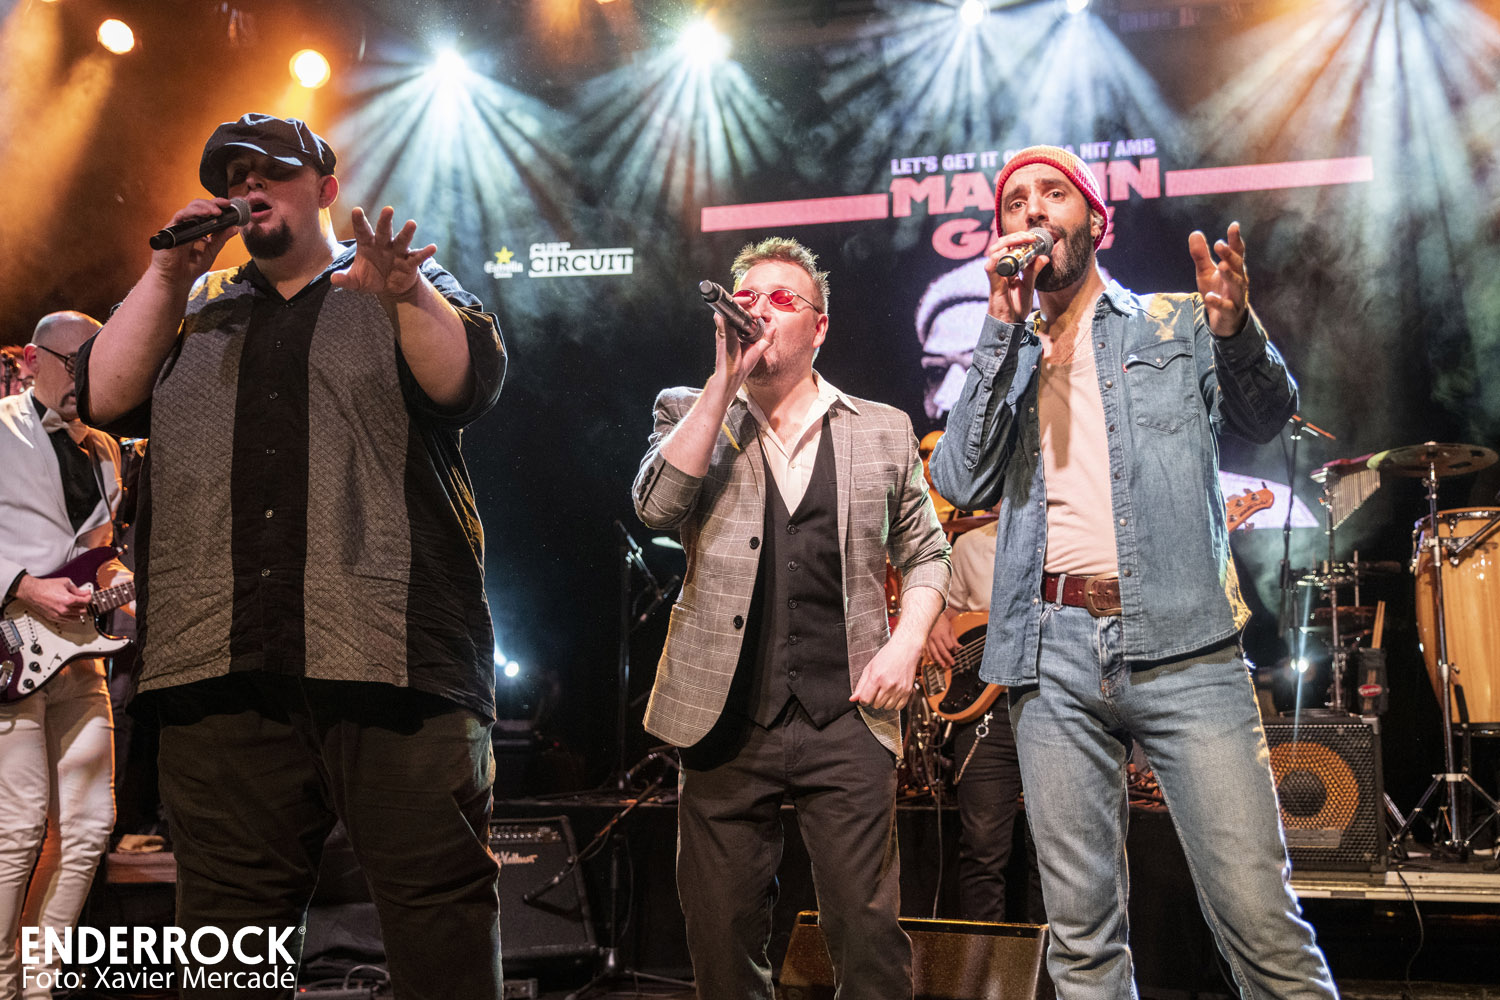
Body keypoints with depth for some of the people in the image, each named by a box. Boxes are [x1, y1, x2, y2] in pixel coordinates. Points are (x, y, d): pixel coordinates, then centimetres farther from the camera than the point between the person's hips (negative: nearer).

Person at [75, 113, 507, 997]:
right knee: (230, 917, 6)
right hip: (222, 670, 3)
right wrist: (170, 276, 5)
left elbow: (470, 379, -2)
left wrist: (402, 295, -19)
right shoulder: (199, 313, 25)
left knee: (441, 906, -5)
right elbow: (105, 398, 11)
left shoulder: (409, 293, 16)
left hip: (389, 655, -3)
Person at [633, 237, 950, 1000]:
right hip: (725, 721, 0)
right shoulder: (690, 413, 11)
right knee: (722, 936, 6)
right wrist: (724, 381, -9)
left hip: (846, 717, 0)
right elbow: (657, 505, -8)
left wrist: (907, 642, 0)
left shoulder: (882, 430, 12)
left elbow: (924, 551, 18)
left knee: (869, 936, -3)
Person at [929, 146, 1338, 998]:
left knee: (1262, 922, -9)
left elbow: (1267, 417, 0)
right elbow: (964, 482, 2)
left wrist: (1234, 329, -22)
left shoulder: (1176, 326, 15)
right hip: (1053, 649, 2)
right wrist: (1004, 325, -3)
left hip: (1181, 641, -2)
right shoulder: (1003, 360, 19)